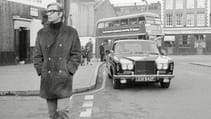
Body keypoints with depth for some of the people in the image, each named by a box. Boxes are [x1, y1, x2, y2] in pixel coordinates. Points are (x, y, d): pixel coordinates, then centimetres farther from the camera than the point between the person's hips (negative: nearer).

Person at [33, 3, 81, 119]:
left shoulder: (71, 32, 1)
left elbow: (76, 54, 1)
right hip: (47, 80, 3)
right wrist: (41, 71, -1)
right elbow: (37, 56, 10)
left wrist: (68, 71, -9)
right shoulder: (41, 33, 8)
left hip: (64, 78, -3)